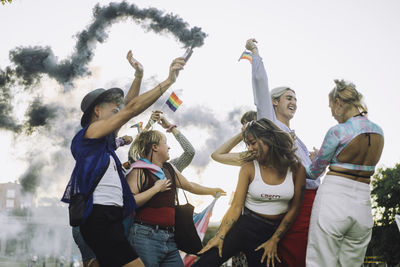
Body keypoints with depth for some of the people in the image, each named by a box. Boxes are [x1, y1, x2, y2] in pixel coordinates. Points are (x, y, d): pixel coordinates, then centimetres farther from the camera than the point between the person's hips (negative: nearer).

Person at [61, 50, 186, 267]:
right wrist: (169, 81, -8)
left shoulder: (104, 138, 22)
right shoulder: (91, 131, -2)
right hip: (100, 218, -10)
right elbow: (132, 110, -8)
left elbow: (128, 107, 26)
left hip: (111, 218, 10)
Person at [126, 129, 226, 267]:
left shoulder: (169, 169, 19)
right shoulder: (139, 172, -5)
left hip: (169, 238, 8)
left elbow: (189, 185, 35)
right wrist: (156, 188, -13)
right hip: (145, 236, -7)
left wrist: (212, 191, 46)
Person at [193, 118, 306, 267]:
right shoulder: (249, 168, -2)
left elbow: (293, 208, 4)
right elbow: (236, 206, -6)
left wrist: (274, 240, 1)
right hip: (247, 226, -1)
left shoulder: (296, 169, -2)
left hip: (274, 231, 1)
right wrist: (220, 236, -18)